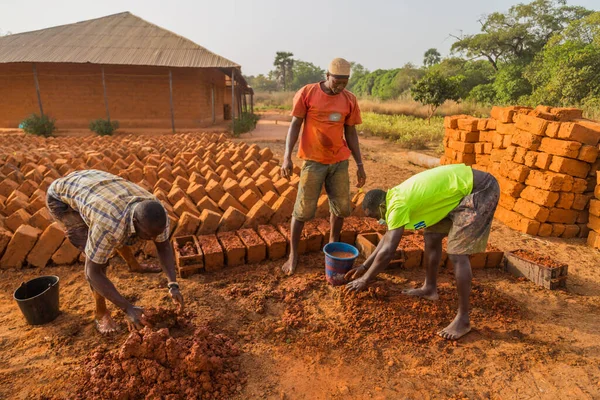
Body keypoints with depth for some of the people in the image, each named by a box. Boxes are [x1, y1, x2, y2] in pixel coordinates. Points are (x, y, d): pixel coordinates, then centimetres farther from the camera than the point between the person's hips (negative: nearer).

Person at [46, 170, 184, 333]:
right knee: (97, 257, -16)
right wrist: (128, 308, -35)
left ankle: (133, 265, 52)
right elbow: (92, 272, -32)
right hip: (61, 196, -6)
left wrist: (173, 285, -21)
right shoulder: (109, 225, -44)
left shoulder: (155, 213, -26)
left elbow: (164, 246, -10)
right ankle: (101, 312, 6)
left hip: (88, 185, 6)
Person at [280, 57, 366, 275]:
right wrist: (287, 156, -14)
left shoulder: (350, 100, 3)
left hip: (339, 161, 4)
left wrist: (360, 164, 7)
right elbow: (295, 125, -4)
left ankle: (333, 244, 32)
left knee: (341, 207, 10)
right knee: (303, 209, -1)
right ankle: (293, 254, 12)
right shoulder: (307, 93, -6)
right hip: (313, 161, -3)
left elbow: (351, 133, 8)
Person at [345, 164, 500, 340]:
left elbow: (387, 251, -21)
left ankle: (463, 319, -1)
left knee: (457, 253, -11)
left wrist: (365, 280, -8)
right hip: (463, 190, 10)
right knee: (432, 235, 13)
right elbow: (387, 237, 17)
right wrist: (364, 266, 20)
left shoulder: (398, 204, -22)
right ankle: (430, 288, 29)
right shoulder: (396, 196, 7)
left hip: (480, 191, -10)